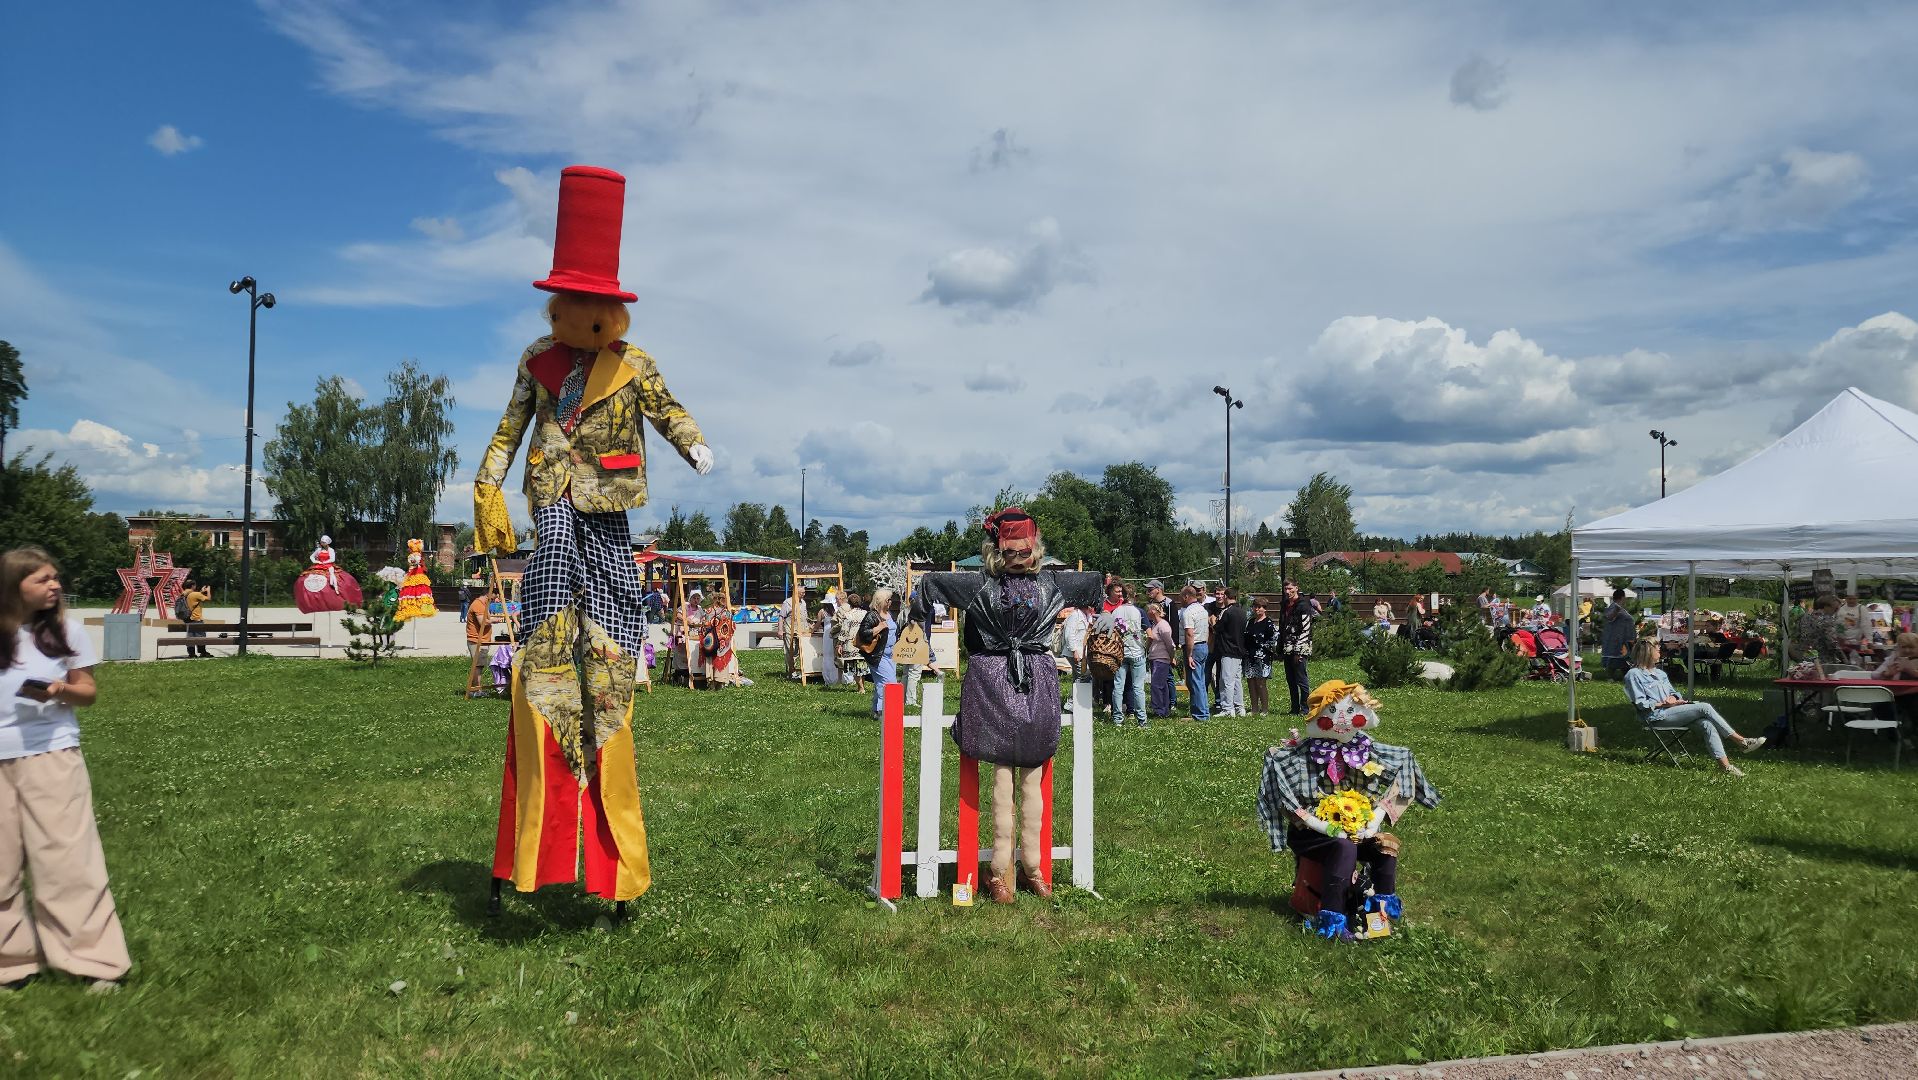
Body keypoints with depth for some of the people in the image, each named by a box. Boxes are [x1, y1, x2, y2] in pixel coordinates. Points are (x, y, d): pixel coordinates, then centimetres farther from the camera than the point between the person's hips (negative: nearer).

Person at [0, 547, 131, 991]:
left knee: (67, 857, -2)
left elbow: (88, 692, 4)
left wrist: (60, 690, -17)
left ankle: (94, 960, 0)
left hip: (51, 753, -2)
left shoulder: (66, 629, 1)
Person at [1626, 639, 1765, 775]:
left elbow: (1673, 692, 22)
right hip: (1657, 716, -8)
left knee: (1707, 724, -19)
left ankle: (1724, 764, -28)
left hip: (1671, 709, 8)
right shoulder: (1634, 674, -2)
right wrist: (1664, 704, -15)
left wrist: (1673, 697, -2)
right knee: (1705, 708, -19)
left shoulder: (1659, 673, 25)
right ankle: (1741, 741, -14)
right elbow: (1640, 703, -9)